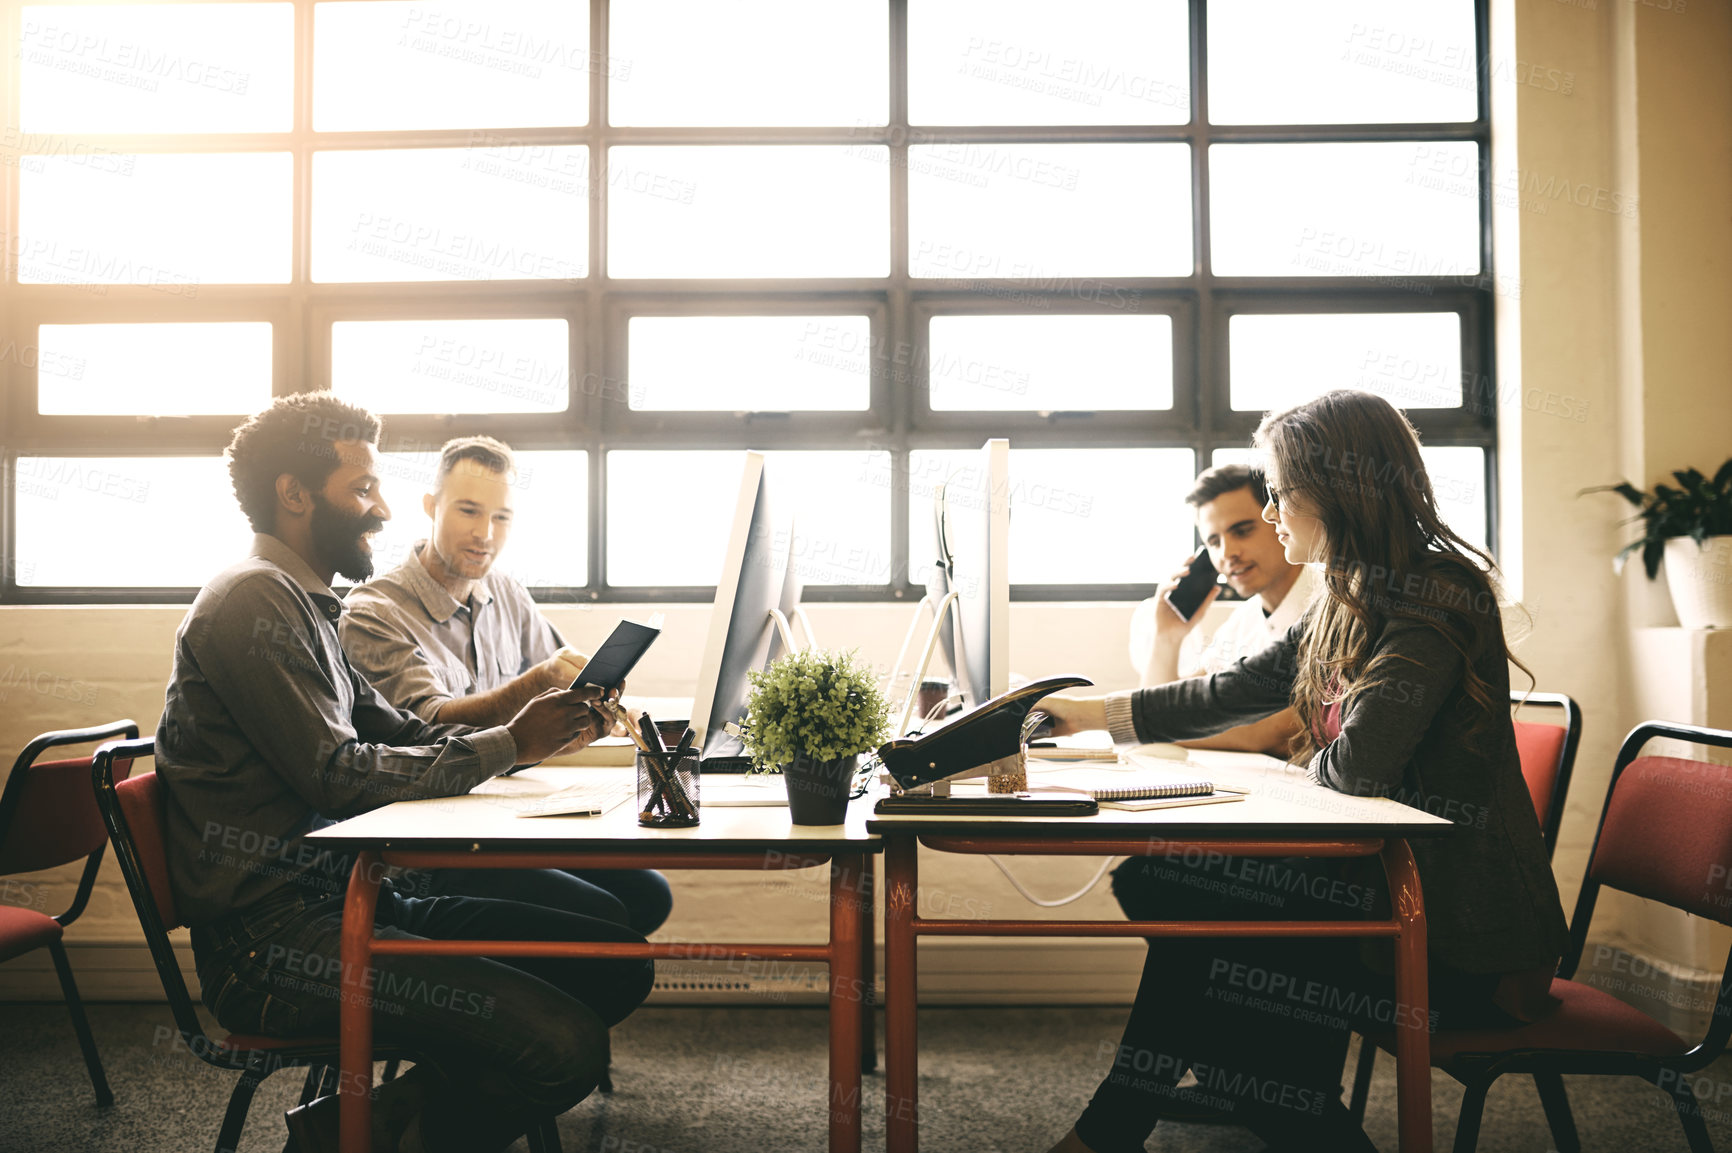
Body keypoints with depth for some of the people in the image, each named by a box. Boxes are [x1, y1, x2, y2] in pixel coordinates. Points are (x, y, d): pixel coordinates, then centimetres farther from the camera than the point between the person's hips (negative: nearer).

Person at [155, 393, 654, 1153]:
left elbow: (400, 737, 15)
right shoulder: (253, 602, -11)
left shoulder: (302, 604, 20)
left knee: (618, 967, 2)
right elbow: (336, 777, -18)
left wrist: (536, 734, 1)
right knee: (565, 1045, -25)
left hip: (345, 900, 10)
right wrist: (508, 744, -11)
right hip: (272, 940, -10)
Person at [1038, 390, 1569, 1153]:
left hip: (1465, 933, -9)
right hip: (1393, 878, 9)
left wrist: (1306, 764, -4)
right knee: (1163, 883, -4)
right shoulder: (1354, 604, 11)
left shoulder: (1436, 604, -18)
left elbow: (1359, 763, -27)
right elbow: (1234, 694, 13)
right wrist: (1091, 713, 12)